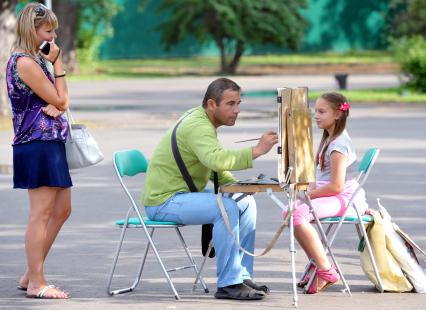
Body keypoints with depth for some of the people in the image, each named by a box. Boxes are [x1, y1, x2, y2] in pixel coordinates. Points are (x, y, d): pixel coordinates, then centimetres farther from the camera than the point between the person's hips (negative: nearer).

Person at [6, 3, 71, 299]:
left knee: (62, 210, 12)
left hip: (50, 143, 10)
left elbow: (61, 102, 14)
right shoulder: (25, 63, -15)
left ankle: (31, 275, 18)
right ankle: (36, 283, -4)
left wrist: (54, 106, -8)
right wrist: (58, 64, -6)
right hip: (37, 144, -10)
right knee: (42, 212, -8)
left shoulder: (35, 60, 17)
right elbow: (60, 100, -10)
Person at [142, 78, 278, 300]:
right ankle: (229, 284, -24)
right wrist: (256, 151, -42)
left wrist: (236, 184, 5)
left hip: (183, 194, 11)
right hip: (164, 201, -11)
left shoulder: (200, 119, 12)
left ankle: (242, 276, 6)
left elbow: (213, 164, 22)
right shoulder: (198, 126, -22)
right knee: (227, 208, -29)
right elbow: (217, 159, -41)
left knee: (246, 203, 5)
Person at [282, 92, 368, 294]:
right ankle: (316, 264, 11)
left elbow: (336, 185, -22)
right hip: (333, 197, 11)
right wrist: (310, 192, 6)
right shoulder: (329, 139, 18)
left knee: (297, 215, -27)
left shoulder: (339, 144, -16)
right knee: (289, 211, 9)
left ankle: (326, 271, -23)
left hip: (344, 199, -11)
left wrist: (309, 195, -14)